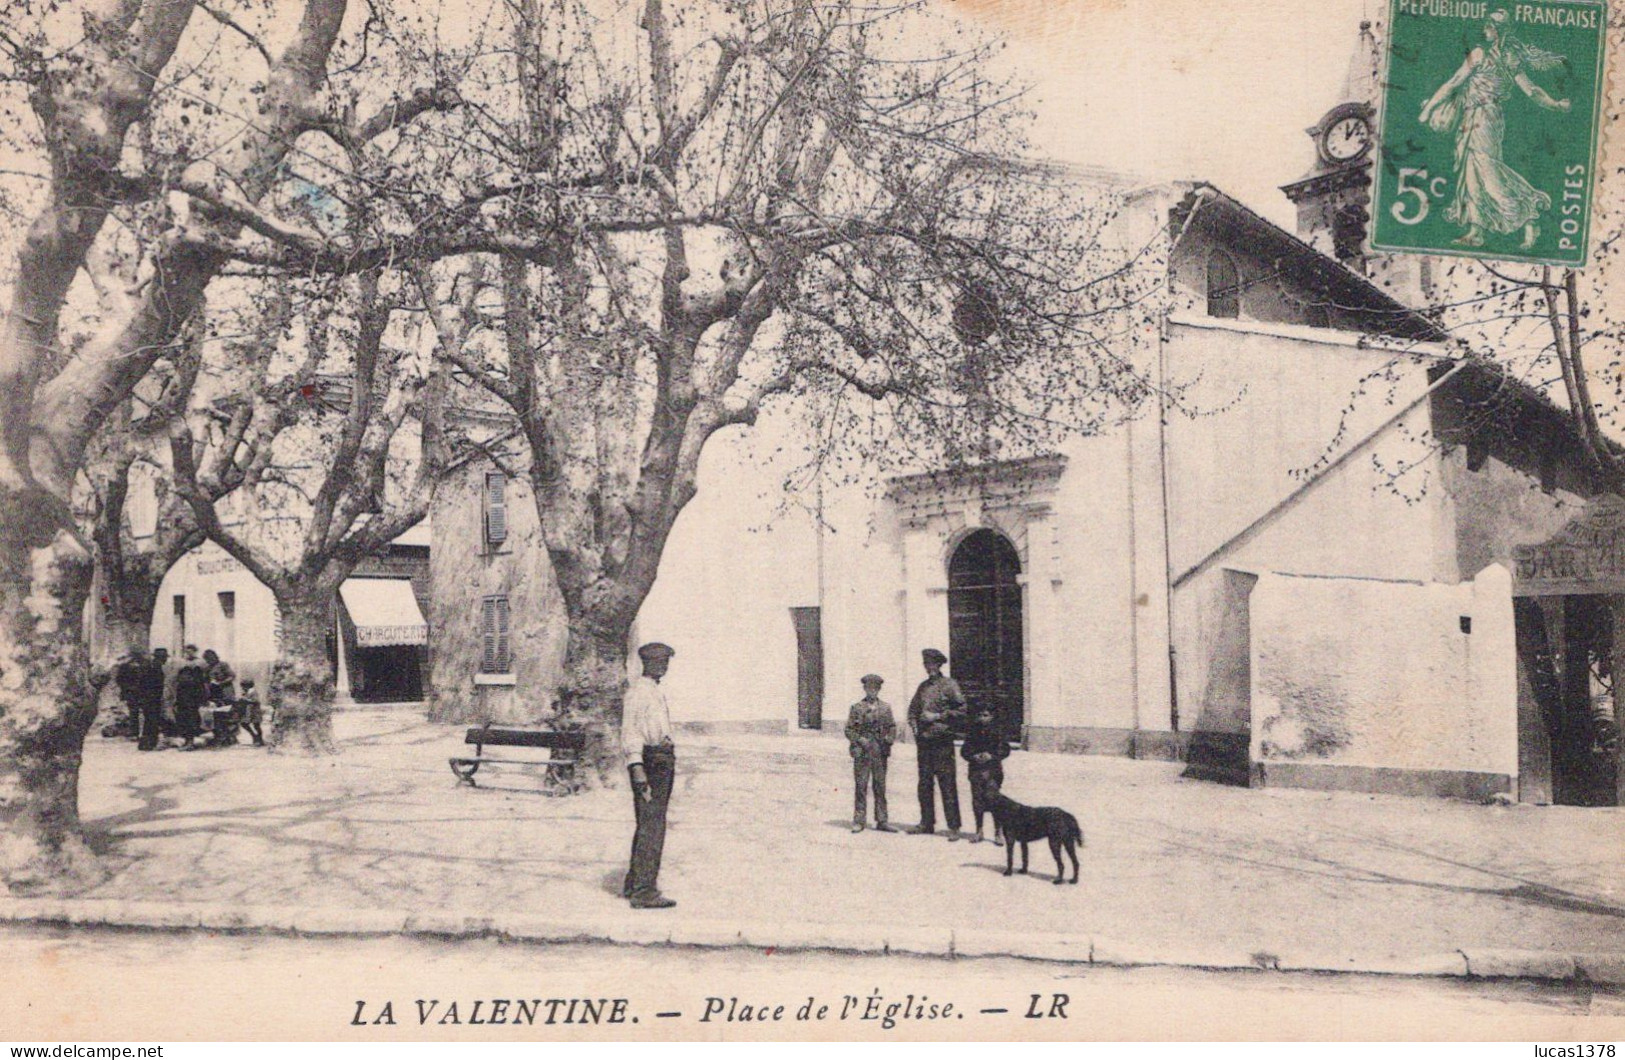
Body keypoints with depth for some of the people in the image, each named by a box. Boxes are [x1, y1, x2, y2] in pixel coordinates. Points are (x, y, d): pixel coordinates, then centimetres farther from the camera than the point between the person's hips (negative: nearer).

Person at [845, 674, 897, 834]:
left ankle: (881, 821, 10)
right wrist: (860, 740, -12)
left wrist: (890, 738, -4)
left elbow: (892, 727, 15)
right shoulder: (857, 708, 5)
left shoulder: (886, 707, 12)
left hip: (880, 752, 2)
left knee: (880, 786, 5)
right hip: (862, 752, -2)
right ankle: (859, 821, 3)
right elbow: (849, 730, 3)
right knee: (861, 786, -2)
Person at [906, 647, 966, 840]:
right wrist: (915, 727, 7)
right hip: (923, 741, 6)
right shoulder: (923, 686, 14)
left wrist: (938, 716, -11)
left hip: (942, 740, -6)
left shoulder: (949, 685, -3)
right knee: (924, 783, 9)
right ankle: (927, 823, 18)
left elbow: (962, 709, -8)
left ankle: (953, 827, -5)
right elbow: (913, 709, 24)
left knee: (947, 784, -7)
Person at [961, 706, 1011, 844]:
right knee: (977, 800, 7)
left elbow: (1005, 750, 1)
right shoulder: (972, 732, 7)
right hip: (976, 769, 3)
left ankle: (997, 833, -1)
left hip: (993, 770, -3)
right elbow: (964, 750, 9)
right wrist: (973, 756, -9)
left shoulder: (997, 733, 0)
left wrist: (992, 756, -13)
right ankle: (979, 831, 19)